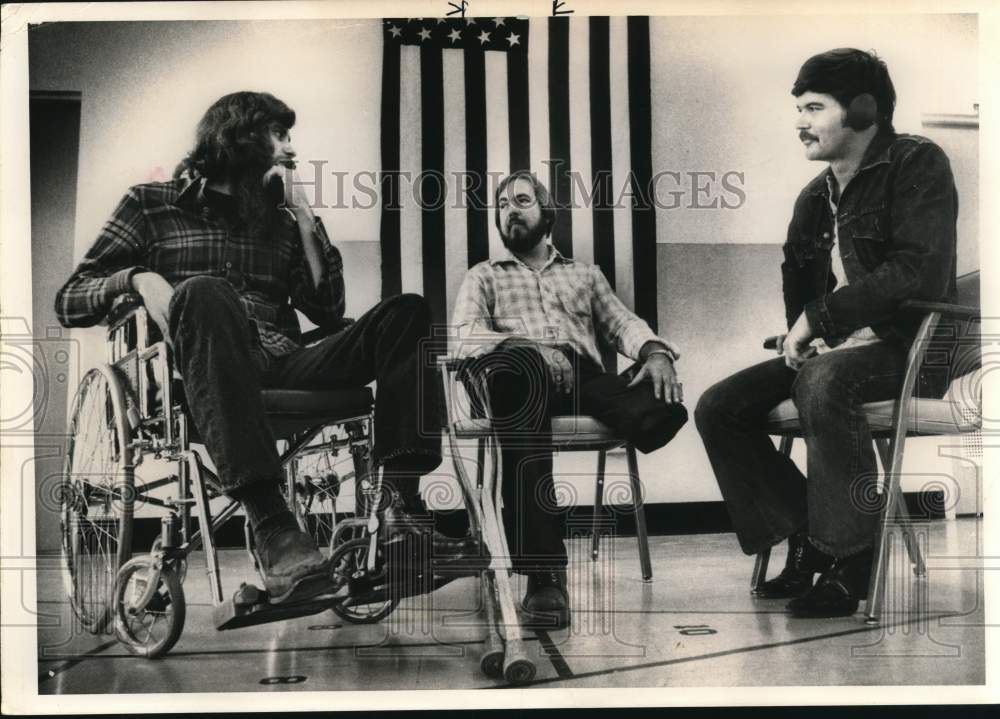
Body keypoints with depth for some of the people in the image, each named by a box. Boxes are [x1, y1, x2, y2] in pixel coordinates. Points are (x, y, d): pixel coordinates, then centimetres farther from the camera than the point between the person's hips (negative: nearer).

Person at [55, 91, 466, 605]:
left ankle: (400, 499, -32)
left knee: (406, 310, -14)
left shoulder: (278, 219, 27)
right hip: (211, 376, -4)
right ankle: (269, 521, -48)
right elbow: (69, 302, 10)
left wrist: (304, 216, 11)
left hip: (287, 368, 4)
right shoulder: (152, 204, 16)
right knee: (205, 292, -36)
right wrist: (137, 277, -10)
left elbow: (329, 312, 16)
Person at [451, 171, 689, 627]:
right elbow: (465, 338, 7)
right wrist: (528, 344, -14)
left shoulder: (584, 274, 35)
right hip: (523, 374, -2)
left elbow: (622, 323, 19)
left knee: (663, 408, -32)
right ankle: (543, 574, -47)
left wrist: (655, 351, -6)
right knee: (520, 360, -44)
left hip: (583, 377, 3)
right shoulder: (483, 276, 27)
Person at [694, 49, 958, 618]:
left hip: (909, 350, -7)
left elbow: (919, 273, -21)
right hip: (829, 351, 8)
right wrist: (801, 334, -2)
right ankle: (805, 538, -3)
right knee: (718, 408, -8)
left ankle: (849, 559, -23)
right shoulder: (814, 197, 14)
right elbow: (796, 286, 22)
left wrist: (818, 317, -17)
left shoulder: (918, 165, -8)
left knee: (822, 382, -38)